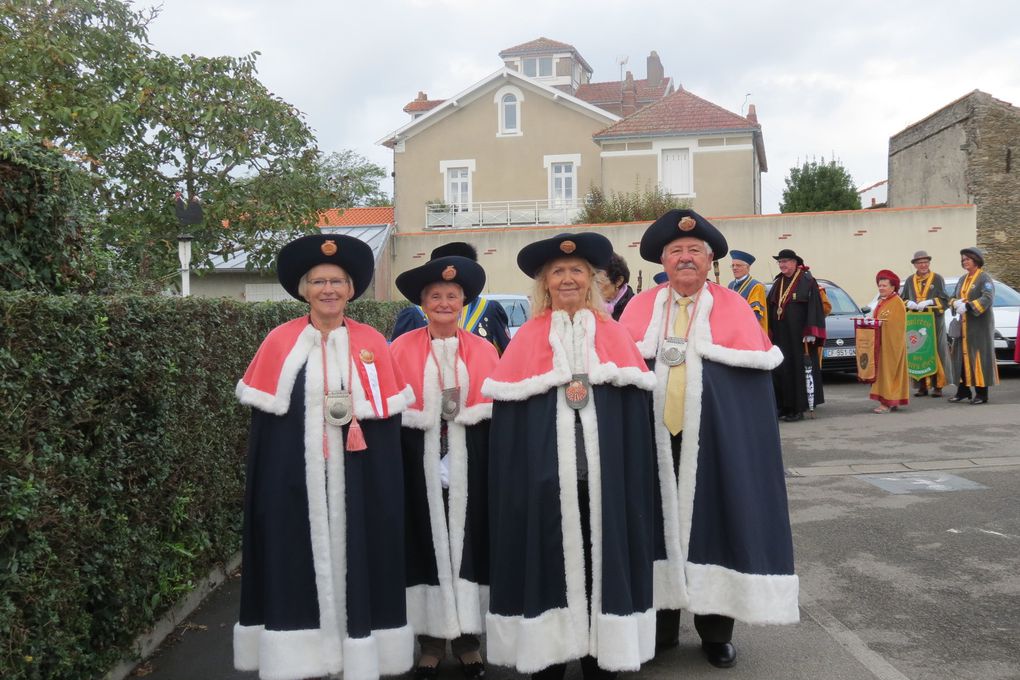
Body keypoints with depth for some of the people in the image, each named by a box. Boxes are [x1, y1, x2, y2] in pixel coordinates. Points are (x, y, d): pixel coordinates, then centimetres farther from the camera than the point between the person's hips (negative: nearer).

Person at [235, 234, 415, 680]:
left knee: (356, 562, 5)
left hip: (355, 481, 0)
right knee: (298, 563, 5)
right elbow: (264, 420, 2)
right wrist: (266, 484, -1)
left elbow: (389, 419, 4)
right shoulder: (280, 342, 2)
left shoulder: (371, 344, 3)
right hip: (296, 480, 0)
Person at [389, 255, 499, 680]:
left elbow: (499, 404, 3)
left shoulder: (483, 351, 5)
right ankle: (431, 642, 15)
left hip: (468, 464, 1)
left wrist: (461, 415, -9)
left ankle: (468, 640, 17)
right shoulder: (401, 349, 0)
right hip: (420, 463, -1)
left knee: (468, 543, 6)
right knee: (426, 544, 5)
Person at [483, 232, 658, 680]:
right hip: (545, 475, -1)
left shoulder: (614, 337, 9)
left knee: (601, 560, 6)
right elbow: (508, 413, 1)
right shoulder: (527, 340, 5)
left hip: (602, 475, 1)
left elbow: (635, 411, 6)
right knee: (547, 563, 4)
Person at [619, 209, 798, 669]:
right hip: (655, 435, 1)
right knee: (659, 518, 5)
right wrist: (653, 353, -9)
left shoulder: (732, 306, 5)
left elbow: (758, 360, -4)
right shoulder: (641, 307, 10)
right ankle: (660, 624, 19)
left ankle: (715, 629, 16)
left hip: (714, 434, -1)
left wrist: (700, 351, -12)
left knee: (713, 519, 3)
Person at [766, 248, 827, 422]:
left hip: (799, 336, -6)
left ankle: (798, 408, 3)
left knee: (799, 370, -2)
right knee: (780, 371, 5)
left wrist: (811, 333, -16)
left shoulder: (808, 282, -5)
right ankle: (784, 406, 12)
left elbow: (815, 308, -10)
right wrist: (769, 333, 8)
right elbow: (770, 308, 14)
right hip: (779, 335, 6)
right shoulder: (777, 283, 13)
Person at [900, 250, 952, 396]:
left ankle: (937, 386, 4)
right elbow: (902, 299, 13)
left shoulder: (938, 279, 4)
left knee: (935, 352, -2)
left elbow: (945, 300, -1)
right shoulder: (910, 280, 12)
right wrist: (909, 303, -8)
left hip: (934, 322, -2)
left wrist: (929, 302, -15)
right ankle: (922, 386, 4)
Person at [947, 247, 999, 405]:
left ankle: (982, 393, -2)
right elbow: (952, 297, 16)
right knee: (962, 356, 5)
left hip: (980, 324, -7)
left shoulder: (984, 278, -7)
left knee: (979, 356, -6)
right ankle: (963, 390, 12)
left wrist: (967, 306, -25)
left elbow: (988, 298, -19)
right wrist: (956, 303, -7)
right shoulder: (963, 279, 16)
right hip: (964, 325, 7)